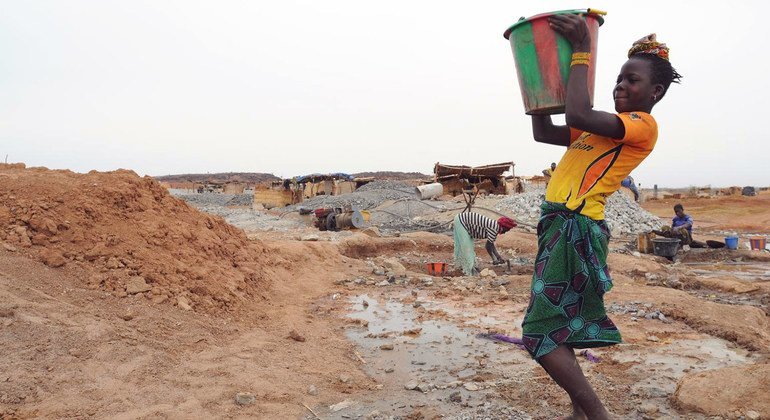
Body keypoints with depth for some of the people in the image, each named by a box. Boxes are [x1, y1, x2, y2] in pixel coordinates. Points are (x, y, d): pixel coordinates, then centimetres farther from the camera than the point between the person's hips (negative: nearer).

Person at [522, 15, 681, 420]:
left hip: (576, 230, -9)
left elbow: (578, 115, -23)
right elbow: (543, 133, 22)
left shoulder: (644, 124, -6)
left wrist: (581, 51, -13)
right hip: (559, 226, 9)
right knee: (555, 330, 16)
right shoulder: (603, 128, 21)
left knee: (540, 335, -9)